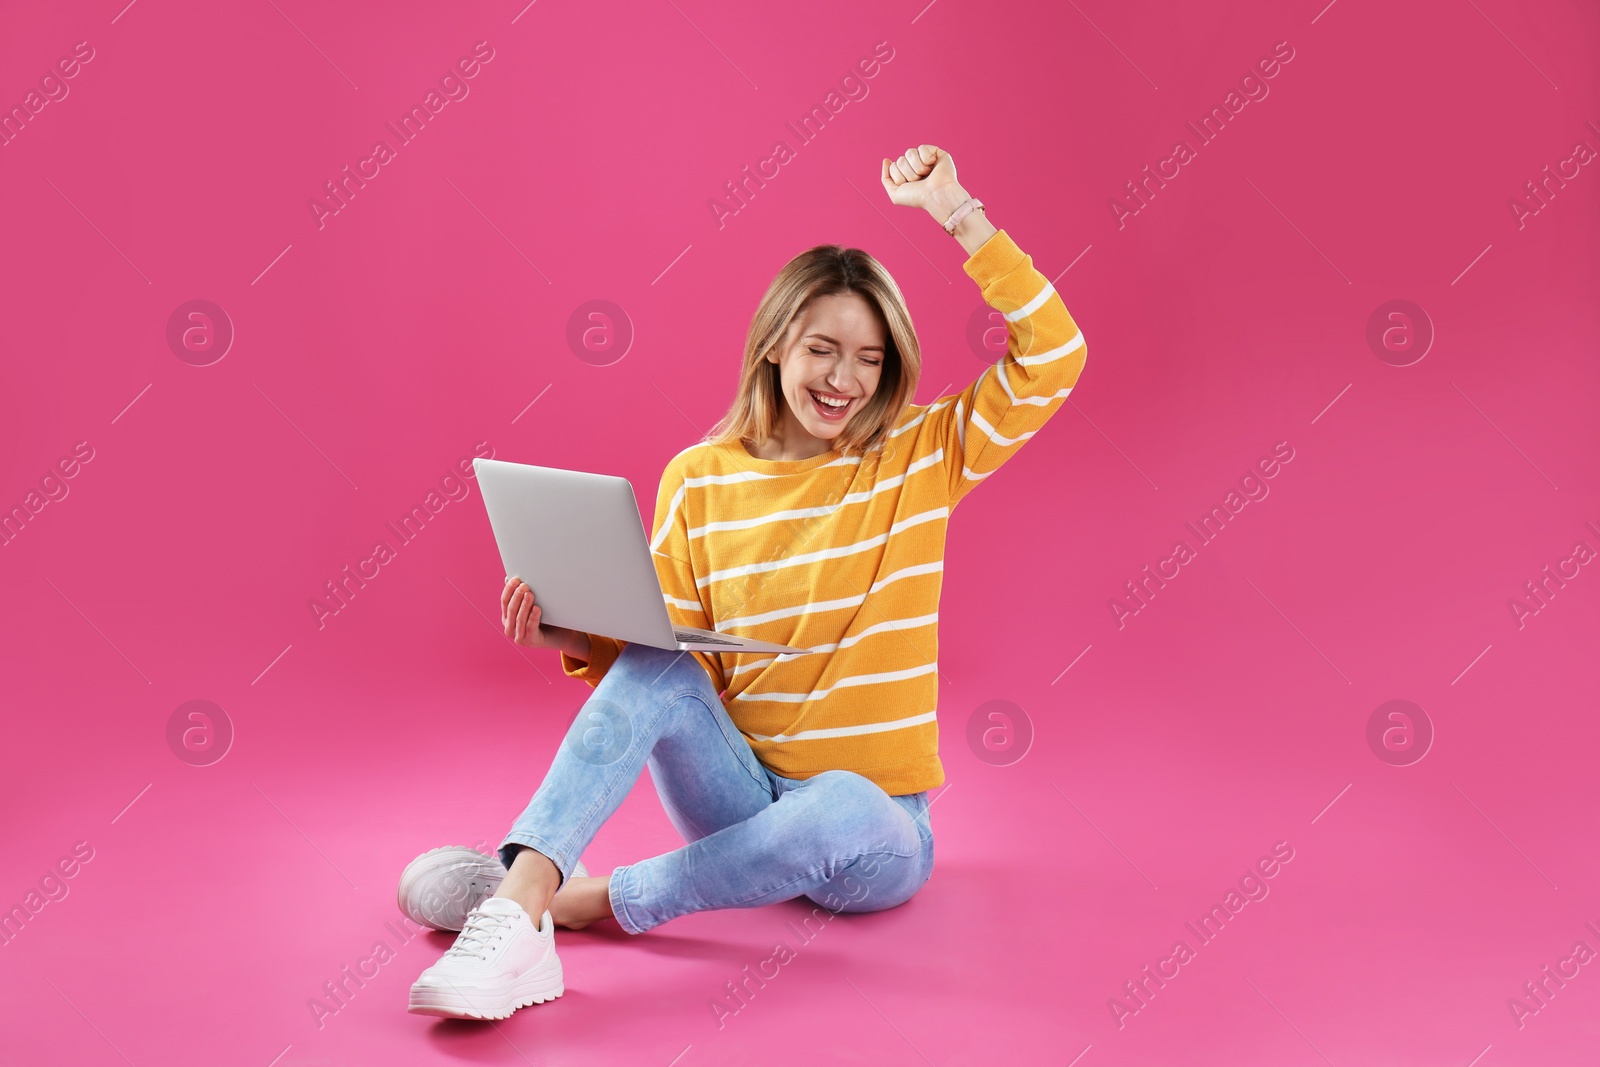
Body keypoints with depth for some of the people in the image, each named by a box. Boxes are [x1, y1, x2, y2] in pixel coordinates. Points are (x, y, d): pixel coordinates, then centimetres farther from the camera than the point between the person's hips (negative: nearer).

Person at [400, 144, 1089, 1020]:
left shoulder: (920, 456, -1)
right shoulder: (698, 480, 3)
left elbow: (1053, 357, -12)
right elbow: (670, 653, 2)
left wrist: (955, 212, -15)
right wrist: (569, 632, -18)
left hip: (877, 830, -1)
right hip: (747, 796, 2)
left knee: (843, 809, -38)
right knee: (653, 670, -27)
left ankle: (583, 898, -26)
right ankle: (516, 902, -38)